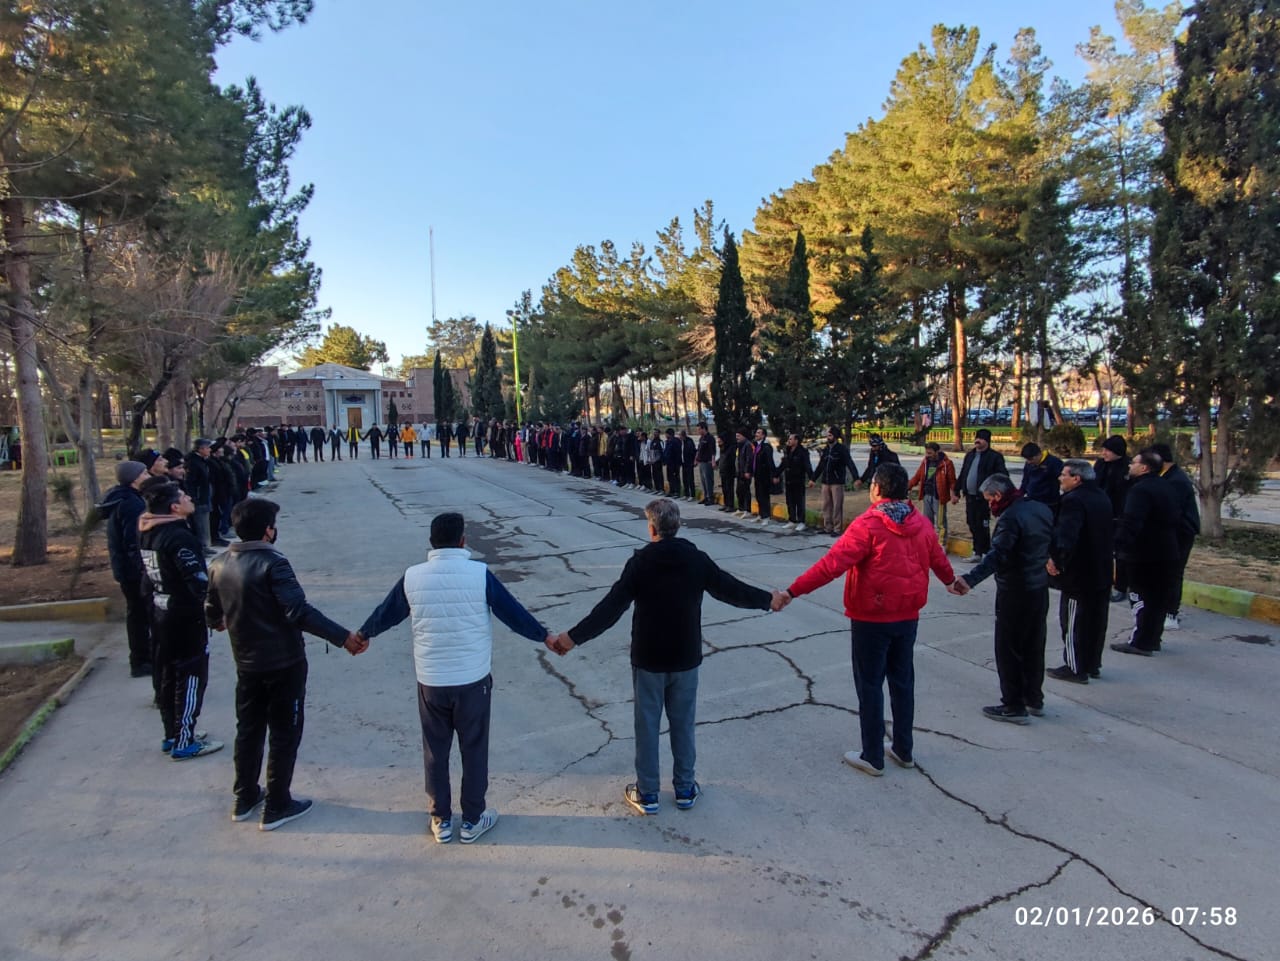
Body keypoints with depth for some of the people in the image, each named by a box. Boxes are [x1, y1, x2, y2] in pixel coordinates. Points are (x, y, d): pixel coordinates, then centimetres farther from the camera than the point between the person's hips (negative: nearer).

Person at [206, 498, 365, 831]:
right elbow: (300, 612, -29)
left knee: (248, 730, 22)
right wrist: (343, 637, -27)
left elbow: (212, 612, 13)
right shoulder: (273, 564, -23)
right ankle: (277, 807, 18)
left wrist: (219, 623, 37)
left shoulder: (220, 564, 0)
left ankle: (245, 798, 35)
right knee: (284, 734, 8)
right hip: (284, 664, -7)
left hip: (246, 664, 7)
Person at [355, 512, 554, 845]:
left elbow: (386, 613, 10)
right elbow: (513, 612, -5)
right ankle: (473, 820, 28)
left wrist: (362, 634, 31)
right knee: (474, 749, 15)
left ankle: (441, 821, 31)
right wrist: (545, 636, 10)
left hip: (430, 681, 2)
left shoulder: (413, 577, -6)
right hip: (473, 679, -2)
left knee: (435, 751, 18)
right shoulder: (479, 574, -13)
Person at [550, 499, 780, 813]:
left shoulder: (640, 562, -15)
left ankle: (647, 794, 22)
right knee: (683, 723, 16)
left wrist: (574, 636, -14)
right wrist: (767, 599, 19)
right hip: (686, 657, 3)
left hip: (648, 658, -2)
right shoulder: (697, 559, -6)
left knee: (647, 725, 11)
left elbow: (611, 606, -18)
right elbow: (730, 589, 3)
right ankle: (685, 789, 28)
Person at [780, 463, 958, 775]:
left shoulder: (868, 525, -20)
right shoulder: (921, 524, 0)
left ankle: (872, 757, 17)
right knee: (903, 682, 18)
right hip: (908, 617, 6)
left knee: (870, 686, 7)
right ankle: (904, 750, 31)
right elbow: (938, 559, 17)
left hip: (871, 620, -6)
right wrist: (951, 580, 40)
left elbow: (832, 564, -27)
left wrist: (793, 591, -26)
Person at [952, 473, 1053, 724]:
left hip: (1015, 593, -9)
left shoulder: (1010, 517, -23)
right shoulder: (1041, 509, 4)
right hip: (1040, 589, 9)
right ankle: (1034, 699, 32)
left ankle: (1013, 706, 10)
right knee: (1034, 647, 19)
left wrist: (970, 580, -45)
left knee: (1008, 650, 3)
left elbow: (997, 555, -35)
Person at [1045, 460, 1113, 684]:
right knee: (1096, 620, 17)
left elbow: (1067, 535, -34)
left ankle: (1075, 668, 7)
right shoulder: (1102, 498, 11)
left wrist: (1057, 560, -34)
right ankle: (1093, 664, 29)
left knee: (1073, 622, 0)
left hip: (1079, 575, -10)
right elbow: (1111, 532, 21)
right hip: (1102, 572, 10)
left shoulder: (1074, 500, -21)